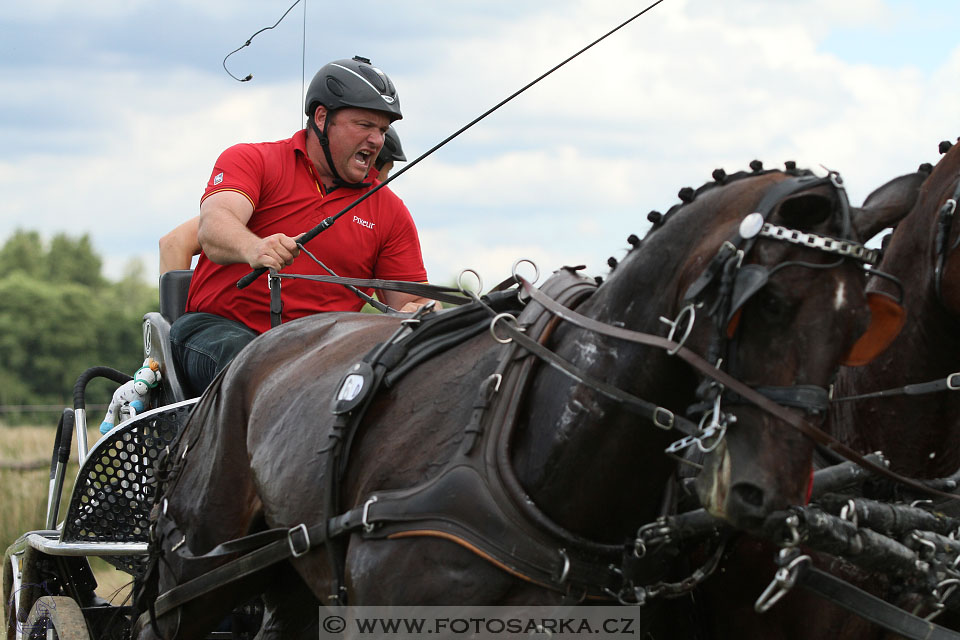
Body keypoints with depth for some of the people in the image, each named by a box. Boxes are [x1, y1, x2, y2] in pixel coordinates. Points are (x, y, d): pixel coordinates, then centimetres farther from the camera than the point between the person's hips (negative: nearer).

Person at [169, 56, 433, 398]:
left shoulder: (389, 212, 16)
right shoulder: (250, 161, 5)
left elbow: (411, 301, 13)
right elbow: (214, 227, -16)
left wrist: (419, 312, -15)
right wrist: (253, 248, -42)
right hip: (217, 327, -3)